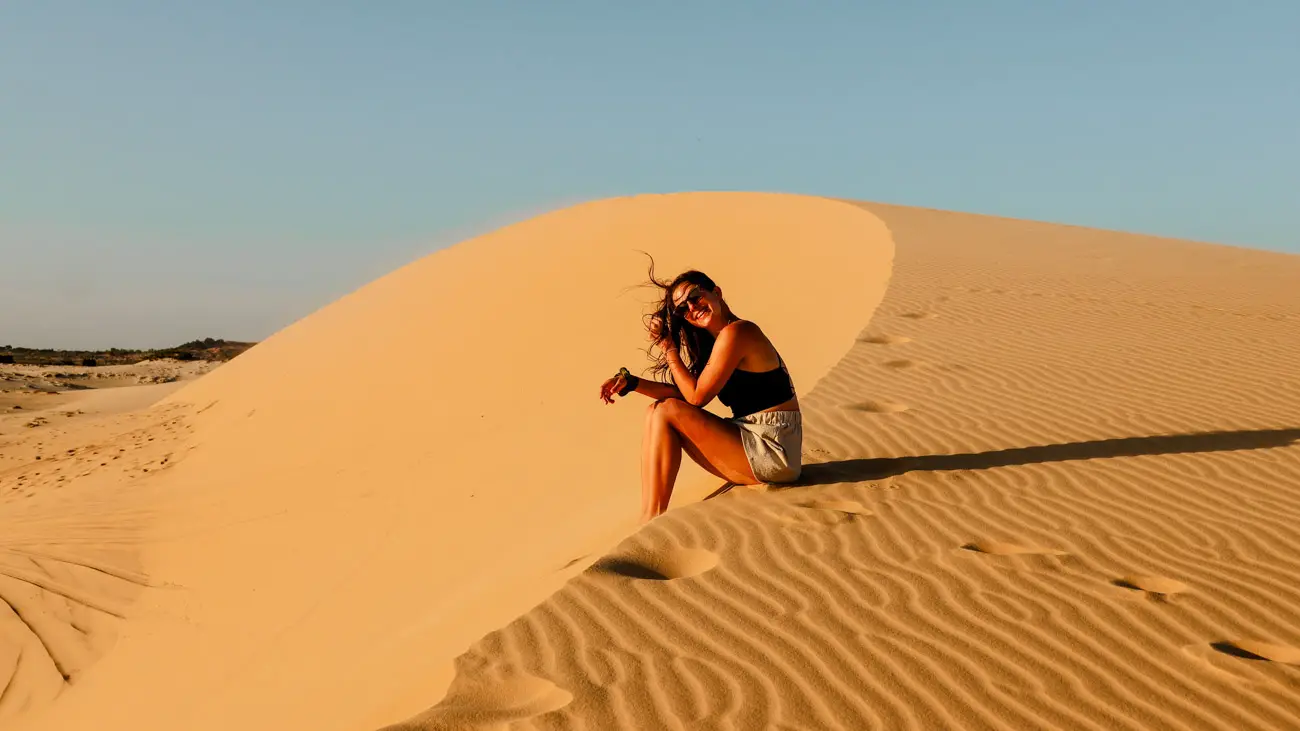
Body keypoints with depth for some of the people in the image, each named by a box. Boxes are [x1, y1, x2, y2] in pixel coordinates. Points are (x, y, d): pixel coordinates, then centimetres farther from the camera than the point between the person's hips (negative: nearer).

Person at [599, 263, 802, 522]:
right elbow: (684, 395, 14)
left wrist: (668, 347, -5)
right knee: (657, 413, 8)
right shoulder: (712, 341, 16)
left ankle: (651, 527, -7)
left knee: (665, 413, -10)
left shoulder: (736, 332, -14)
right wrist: (630, 381, 4)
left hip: (773, 451, -10)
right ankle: (648, 522, 2)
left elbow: (697, 397, -13)